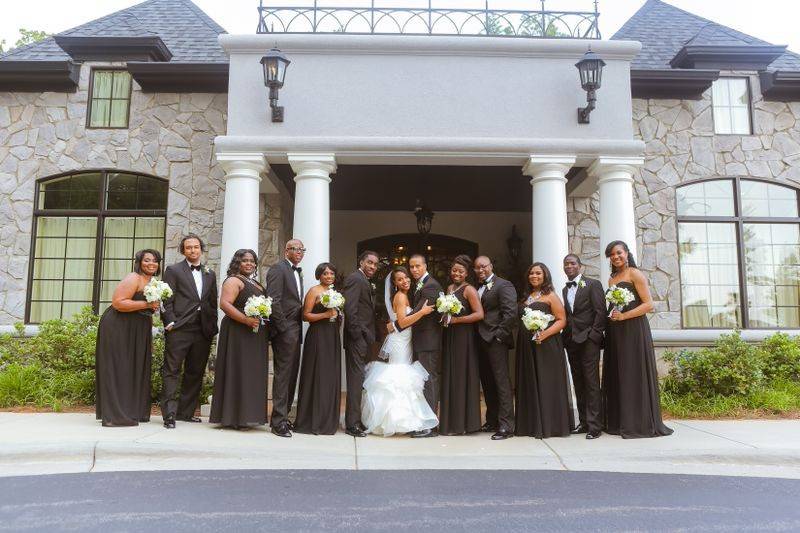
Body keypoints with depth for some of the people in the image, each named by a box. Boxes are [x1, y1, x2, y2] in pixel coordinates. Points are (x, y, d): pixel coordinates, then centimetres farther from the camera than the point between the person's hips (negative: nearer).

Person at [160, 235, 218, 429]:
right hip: (179, 330, -5)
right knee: (171, 371, -4)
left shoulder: (210, 274, 18)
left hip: (203, 331, 5)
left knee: (195, 373, 9)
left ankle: (186, 412, 19)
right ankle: (169, 414, -1)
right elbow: (167, 300, -2)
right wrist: (170, 323, -11)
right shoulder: (173, 270, 5)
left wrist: (212, 328, 9)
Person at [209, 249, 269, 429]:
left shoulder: (256, 283, 21)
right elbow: (224, 304, -17)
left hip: (255, 335, 9)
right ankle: (235, 417, 0)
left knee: (252, 373, 9)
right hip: (238, 333, -8)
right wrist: (246, 320, -25)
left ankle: (248, 414, 15)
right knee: (239, 372, -6)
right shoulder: (234, 280, -5)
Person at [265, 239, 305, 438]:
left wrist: (298, 328, 10)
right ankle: (279, 421, -3)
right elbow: (273, 300, -15)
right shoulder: (278, 269, -7)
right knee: (282, 374, -7)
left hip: (295, 330, 9)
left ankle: (282, 416, 19)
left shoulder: (297, 272, 20)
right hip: (284, 329, -9)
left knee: (291, 374, 10)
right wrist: (283, 327, -17)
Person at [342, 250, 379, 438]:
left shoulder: (366, 282, 20)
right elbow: (349, 308, -19)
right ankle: (352, 424, -3)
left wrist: (369, 335, 12)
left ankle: (356, 419, 19)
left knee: (358, 379, 12)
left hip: (364, 338, 10)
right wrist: (358, 334, -20)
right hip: (357, 338, -10)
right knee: (356, 378, -7)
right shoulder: (355, 279, -10)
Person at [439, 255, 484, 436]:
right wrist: (445, 317, 5)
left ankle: (462, 423, 8)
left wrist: (455, 320, -17)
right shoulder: (450, 288, 14)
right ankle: (451, 420, 19)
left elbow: (479, 314, -18)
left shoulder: (469, 290, -9)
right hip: (450, 337, 8)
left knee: (461, 377, -1)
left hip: (464, 337, -8)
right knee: (450, 377, 10)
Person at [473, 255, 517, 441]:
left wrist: (499, 335, -15)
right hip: (481, 341, 8)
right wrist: (476, 336, 8)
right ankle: (492, 421, 23)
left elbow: (511, 313, -15)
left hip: (495, 341, -8)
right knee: (487, 383, 13)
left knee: (502, 382, -6)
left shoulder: (503, 285, -6)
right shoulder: (477, 288, 18)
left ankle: (506, 425, -3)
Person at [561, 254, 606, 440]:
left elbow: (601, 312, -7)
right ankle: (584, 422, 14)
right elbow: (567, 315, 16)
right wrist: (566, 336, 4)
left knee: (591, 383, -6)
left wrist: (593, 335, -13)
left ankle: (594, 426, -4)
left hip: (588, 340, -6)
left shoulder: (593, 284, -1)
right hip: (571, 341, 6)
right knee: (578, 384, 8)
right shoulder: (565, 289, 18)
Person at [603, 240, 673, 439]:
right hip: (615, 333, 7)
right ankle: (620, 422, 12)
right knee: (616, 377, 6)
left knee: (635, 375, -5)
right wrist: (611, 315, 7)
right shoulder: (611, 279, 17)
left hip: (634, 331, -7)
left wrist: (623, 316, -17)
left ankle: (640, 424, 1)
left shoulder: (635, 274, -3)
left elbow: (649, 304, -10)